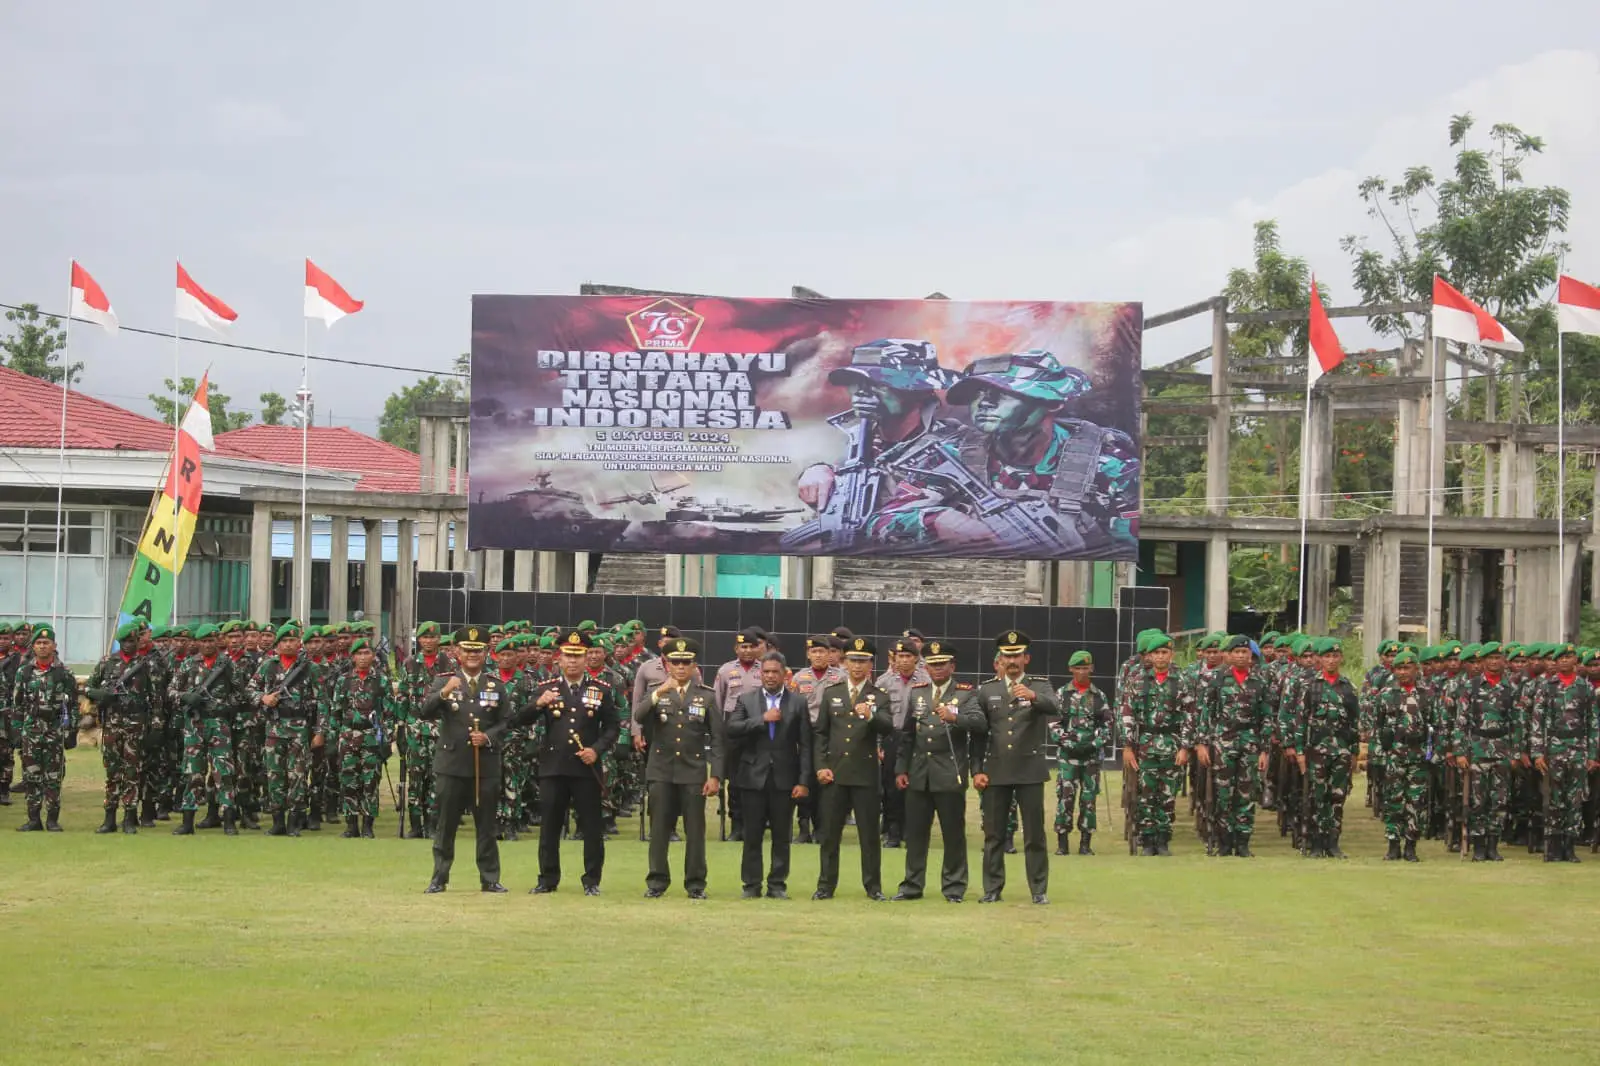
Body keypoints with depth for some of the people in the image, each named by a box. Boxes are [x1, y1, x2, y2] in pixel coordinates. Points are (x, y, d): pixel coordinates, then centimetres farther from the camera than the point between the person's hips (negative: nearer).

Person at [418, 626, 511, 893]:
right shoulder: (444, 681, 2)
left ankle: (490, 878, 12)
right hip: (451, 765, -1)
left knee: (486, 825, 6)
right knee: (446, 824, 4)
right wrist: (444, 692, -30)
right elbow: (426, 712, -13)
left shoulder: (496, 685, 9)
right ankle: (439, 878, 11)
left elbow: (506, 721, 8)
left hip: (486, 766, 2)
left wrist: (489, 737, -11)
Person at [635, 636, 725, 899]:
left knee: (695, 830, 1)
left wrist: (715, 776, -4)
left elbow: (717, 738, 3)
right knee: (659, 830, 3)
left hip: (694, 773, 0)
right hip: (661, 771, 1)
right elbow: (638, 717, -13)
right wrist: (659, 694, -27)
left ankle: (696, 884, 9)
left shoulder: (707, 696, 5)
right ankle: (657, 882, 10)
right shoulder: (655, 693, 6)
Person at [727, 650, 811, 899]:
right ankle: (752, 885, 11)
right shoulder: (746, 700, 7)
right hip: (753, 776, 0)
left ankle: (777, 885, 11)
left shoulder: (798, 702, 4)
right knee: (752, 835, 4)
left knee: (782, 836, 4)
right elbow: (732, 729, -8)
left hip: (784, 778, 0)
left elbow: (805, 745, 1)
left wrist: (803, 781, -5)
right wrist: (762, 719, -14)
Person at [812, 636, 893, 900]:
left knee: (869, 833, 1)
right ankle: (826, 885, 11)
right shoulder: (830, 694, 10)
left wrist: (871, 716, -34)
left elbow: (887, 727, -13)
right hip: (834, 774, 2)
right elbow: (819, 733, 10)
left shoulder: (879, 697, 3)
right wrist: (820, 766, 0)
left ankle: (873, 886, 9)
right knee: (830, 832, 5)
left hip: (865, 775, -2)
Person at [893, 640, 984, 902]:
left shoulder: (966, 694, 0)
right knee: (915, 832, 6)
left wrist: (955, 717, -34)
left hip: (950, 775, -4)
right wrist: (901, 769, 8)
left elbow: (981, 724, -17)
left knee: (953, 833, 1)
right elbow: (906, 734, 14)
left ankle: (954, 887, 9)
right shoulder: (916, 693, 12)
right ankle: (912, 885, 14)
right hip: (918, 773, 4)